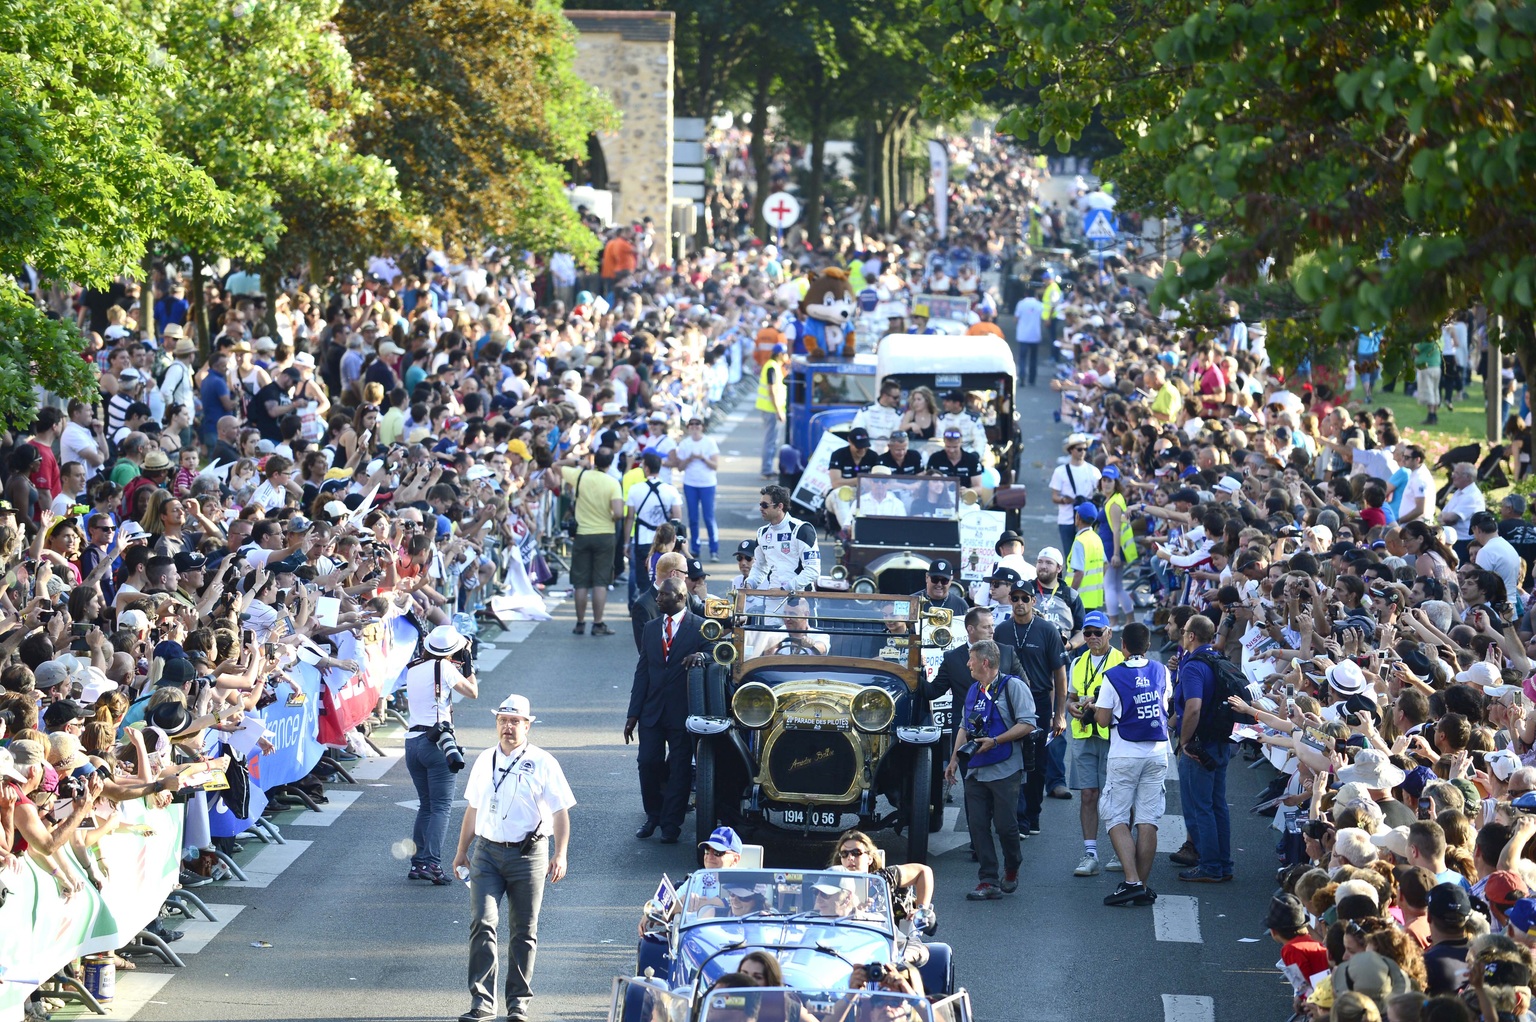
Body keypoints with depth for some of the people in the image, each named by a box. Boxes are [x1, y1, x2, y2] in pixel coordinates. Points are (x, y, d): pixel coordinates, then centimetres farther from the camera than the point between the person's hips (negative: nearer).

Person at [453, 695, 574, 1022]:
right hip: (487, 851, 3)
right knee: (482, 923, -11)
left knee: (524, 931, 4)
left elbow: (560, 812, -3)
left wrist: (560, 854, -13)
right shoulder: (484, 761, 11)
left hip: (528, 854, -3)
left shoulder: (542, 764, -2)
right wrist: (462, 850, 23)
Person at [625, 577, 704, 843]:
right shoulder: (651, 629, 12)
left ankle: (671, 824, 9)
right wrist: (633, 714, 7)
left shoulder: (700, 629, -2)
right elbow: (642, 672, 12)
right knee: (648, 763, -1)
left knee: (679, 769, 0)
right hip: (652, 710, 4)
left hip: (684, 711, -4)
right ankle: (653, 816, 18)